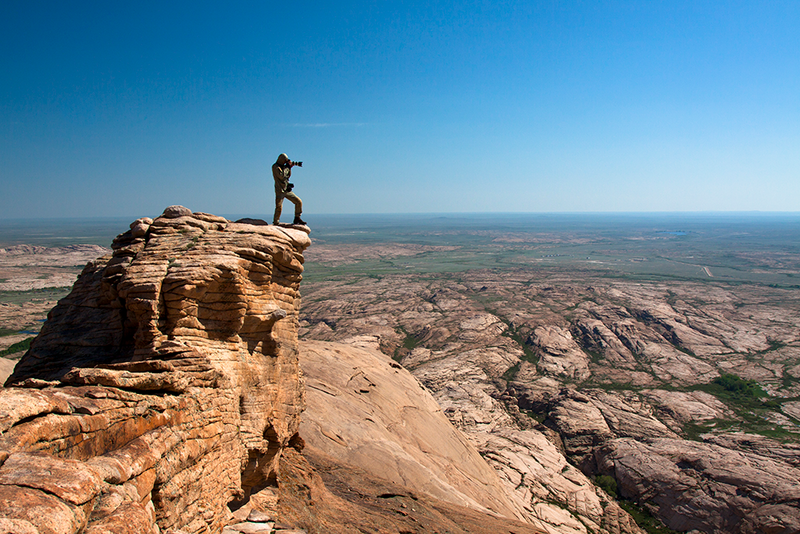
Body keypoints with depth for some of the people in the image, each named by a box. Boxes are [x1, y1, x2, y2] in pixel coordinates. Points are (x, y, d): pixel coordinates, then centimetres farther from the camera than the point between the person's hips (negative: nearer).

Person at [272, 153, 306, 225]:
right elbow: (281, 176, -20)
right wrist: (287, 166, -12)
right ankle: (275, 223, 0)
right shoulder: (275, 167, -7)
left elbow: (288, 176, 19)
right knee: (279, 207, -12)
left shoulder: (283, 167, 16)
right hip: (280, 191, -7)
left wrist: (289, 168, 5)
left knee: (299, 201, 3)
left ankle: (297, 218, 13)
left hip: (287, 190, 7)